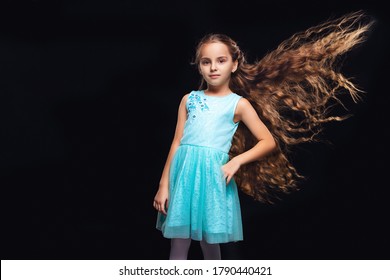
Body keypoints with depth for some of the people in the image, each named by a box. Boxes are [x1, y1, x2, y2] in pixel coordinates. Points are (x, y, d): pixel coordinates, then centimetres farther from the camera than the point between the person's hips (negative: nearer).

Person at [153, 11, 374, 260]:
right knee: (178, 246, 4)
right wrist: (164, 185, 5)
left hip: (212, 175, -2)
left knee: (211, 245, 6)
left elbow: (269, 142, 2)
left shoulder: (238, 104, 3)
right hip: (183, 173, 2)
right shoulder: (189, 99, 10)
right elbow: (177, 143, 9)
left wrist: (236, 160, -12)